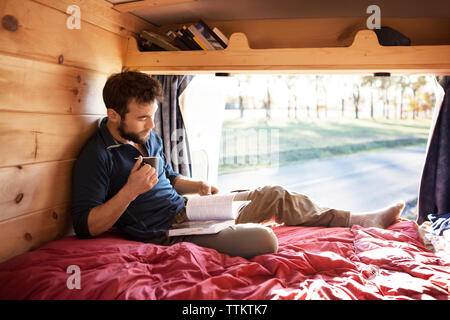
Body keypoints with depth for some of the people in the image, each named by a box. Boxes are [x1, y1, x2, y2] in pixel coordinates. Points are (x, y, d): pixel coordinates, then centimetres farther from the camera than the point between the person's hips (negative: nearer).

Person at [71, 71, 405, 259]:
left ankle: (360, 220, 17)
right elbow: (86, 226, -18)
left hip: (188, 207, 9)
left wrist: (199, 186, 5)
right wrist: (130, 190, -28)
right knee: (265, 239, -25)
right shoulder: (96, 157, -15)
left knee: (274, 195, 5)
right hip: (168, 231, -9)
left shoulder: (148, 137, 10)